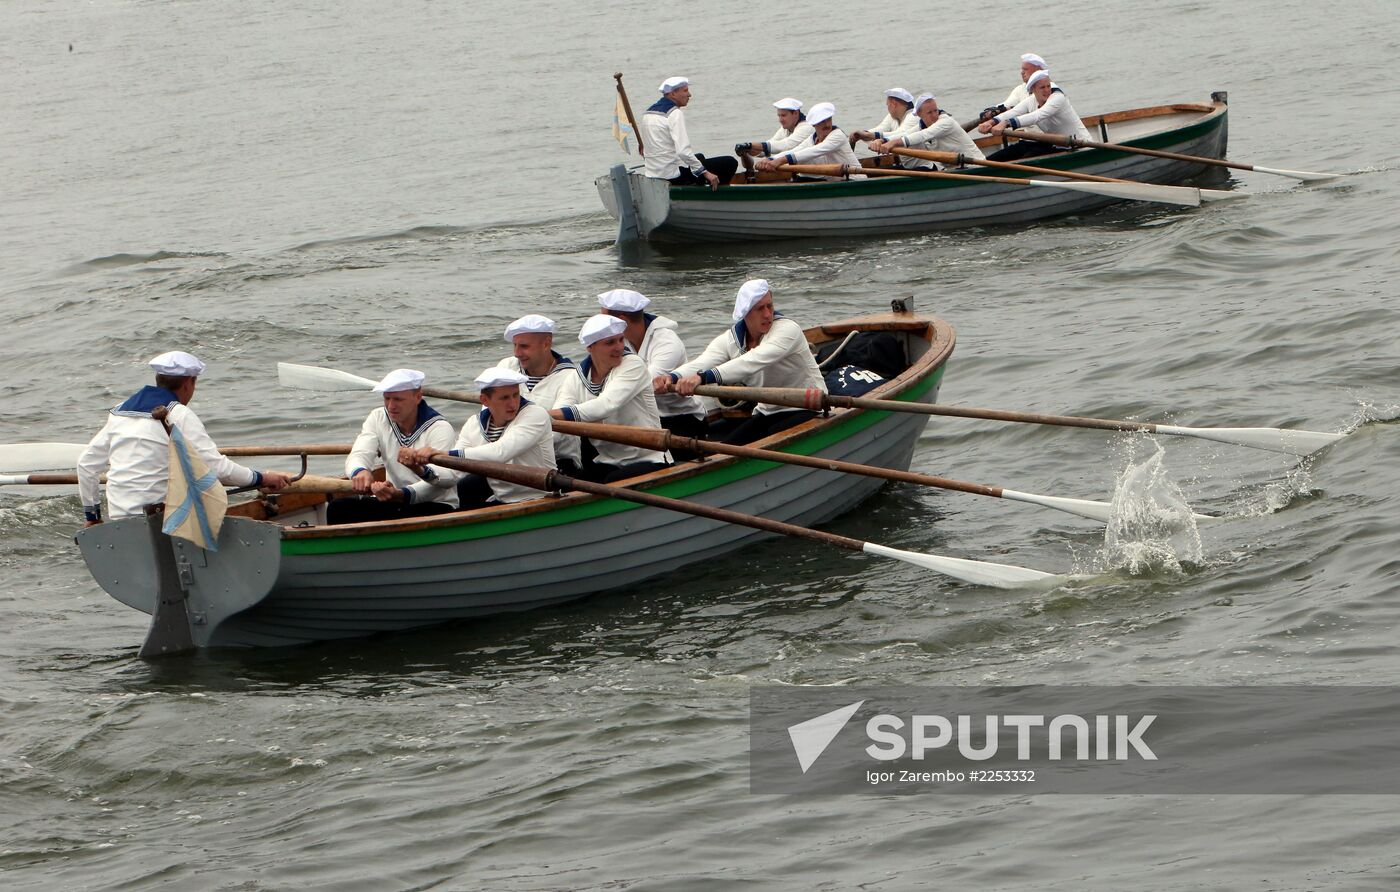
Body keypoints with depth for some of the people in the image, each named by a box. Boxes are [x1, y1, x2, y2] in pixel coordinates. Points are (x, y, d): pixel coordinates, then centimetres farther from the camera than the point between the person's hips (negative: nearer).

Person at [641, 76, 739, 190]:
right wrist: (705, 173, -20)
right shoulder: (675, 114, -17)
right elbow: (683, 151, -28)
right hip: (674, 175, -9)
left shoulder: (648, 113, 11)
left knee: (700, 157, 38)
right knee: (730, 163, -7)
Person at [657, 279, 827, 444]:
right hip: (767, 413, 6)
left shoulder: (788, 329, -22)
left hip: (807, 413, -6)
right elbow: (700, 364, -23)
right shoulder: (729, 340, -4)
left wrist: (703, 377, -53)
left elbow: (752, 362, -39)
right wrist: (673, 377, -48)